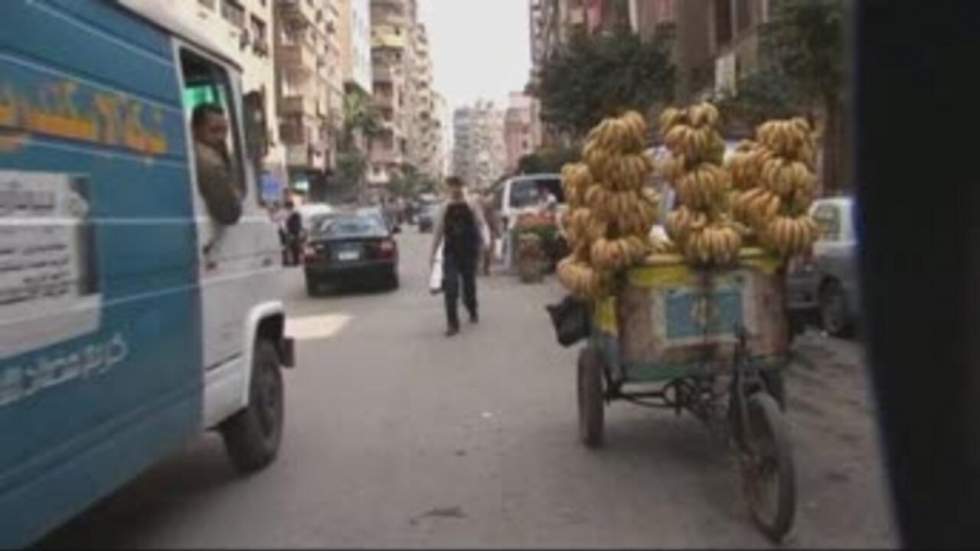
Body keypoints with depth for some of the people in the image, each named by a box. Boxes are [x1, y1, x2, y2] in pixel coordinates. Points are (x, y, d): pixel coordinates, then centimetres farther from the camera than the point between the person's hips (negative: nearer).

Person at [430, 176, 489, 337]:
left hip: (469, 252, -1)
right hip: (451, 253, 1)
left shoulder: (472, 206, -1)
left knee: (469, 285, 10)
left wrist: (484, 241, -24)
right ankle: (452, 323, -6)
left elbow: (481, 225, -5)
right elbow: (438, 230, 9)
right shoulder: (445, 207, 4)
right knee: (450, 287, -10)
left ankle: (473, 311, 40)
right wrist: (433, 252, 8)